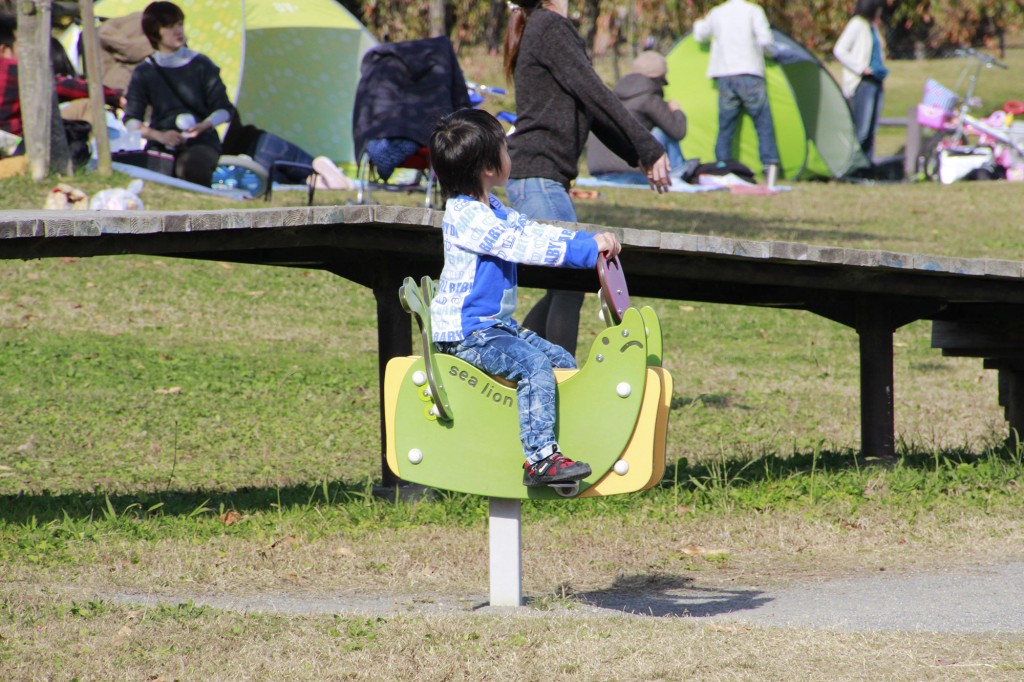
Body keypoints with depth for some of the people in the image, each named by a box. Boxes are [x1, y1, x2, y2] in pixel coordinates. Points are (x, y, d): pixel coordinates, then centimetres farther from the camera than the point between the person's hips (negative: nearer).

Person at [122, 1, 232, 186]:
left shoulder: (201, 65, 4)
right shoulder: (144, 72, 7)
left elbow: (224, 110, 4)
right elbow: (131, 121, 2)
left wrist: (203, 126, -16)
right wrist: (159, 135, -16)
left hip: (201, 143, -1)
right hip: (161, 146, 1)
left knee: (191, 167, -36)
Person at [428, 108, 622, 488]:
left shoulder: (493, 210, 15)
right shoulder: (466, 217, -19)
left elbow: (533, 232, 13)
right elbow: (523, 246, -26)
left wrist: (589, 243, 0)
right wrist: (587, 249, -25)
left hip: (497, 326, 11)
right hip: (465, 332, -11)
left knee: (562, 361, 11)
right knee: (534, 365, -27)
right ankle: (539, 459, -31)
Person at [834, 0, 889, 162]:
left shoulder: (872, 26, 18)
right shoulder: (857, 24, -7)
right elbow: (839, 51, -13)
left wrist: (881, 69, 10)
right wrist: (861, 69, -15)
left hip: (875, 81, 9)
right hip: (862, 83, -9)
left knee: (871, 130, 8)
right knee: (861, 130, -11)